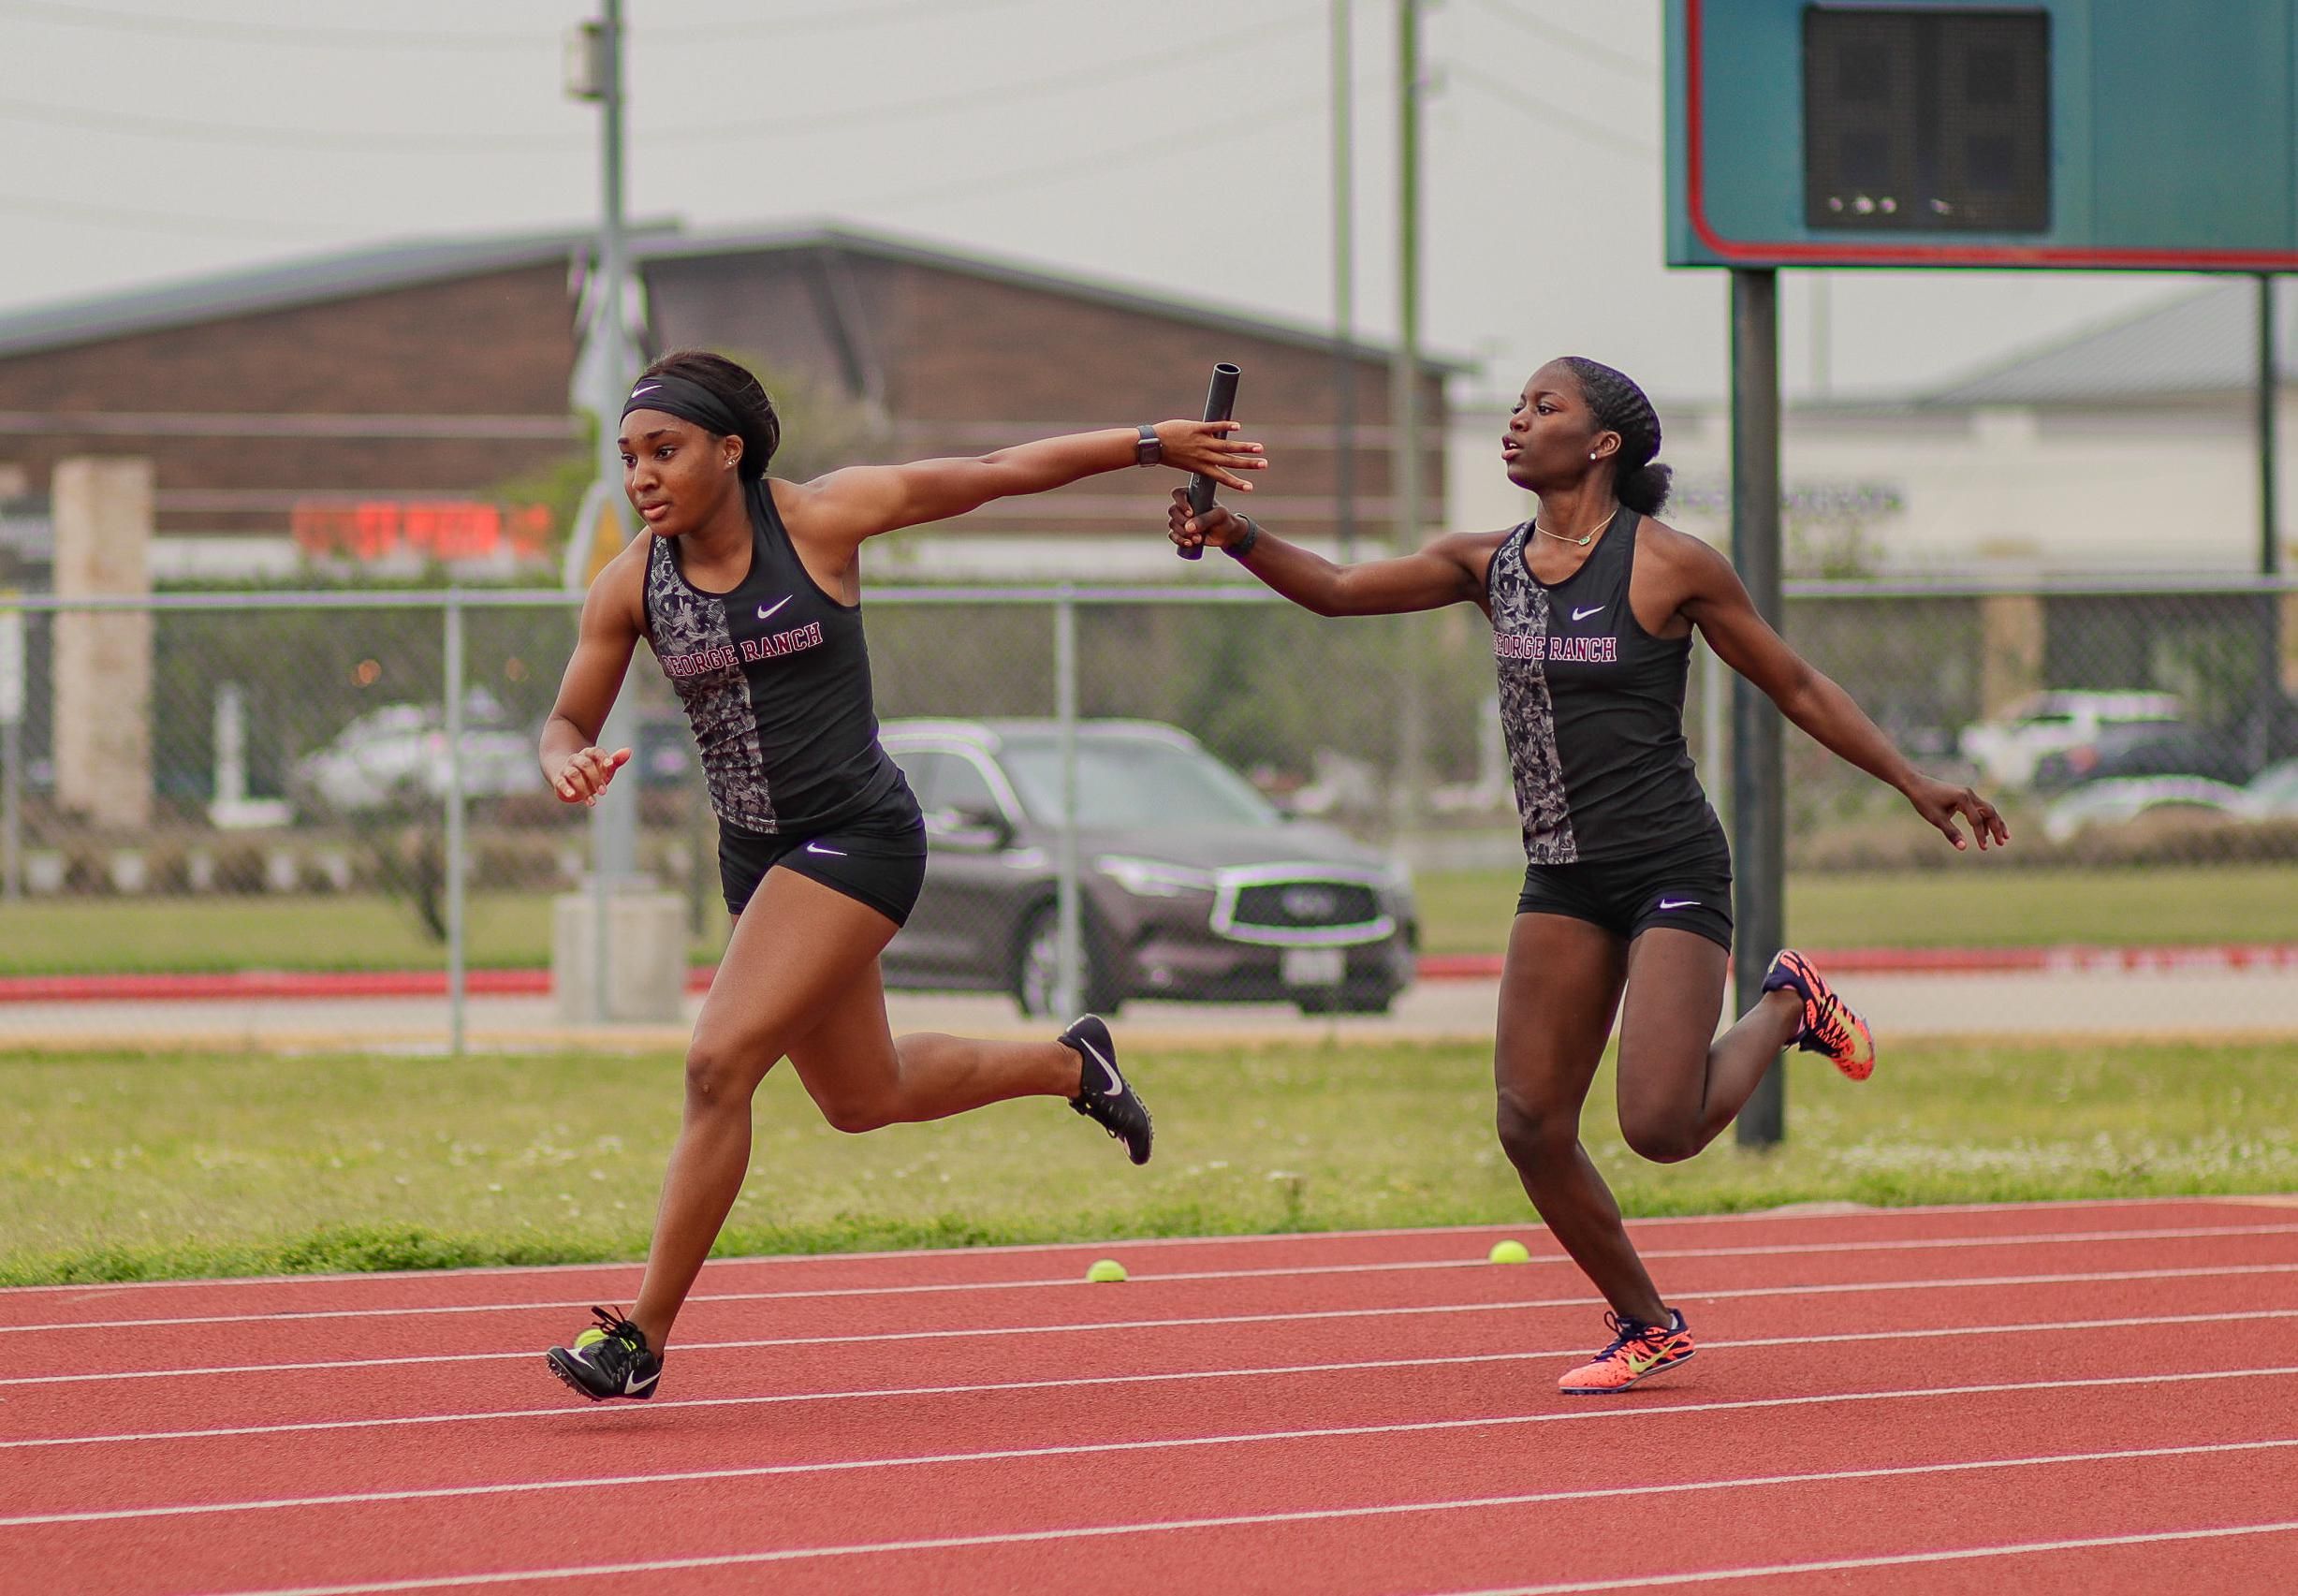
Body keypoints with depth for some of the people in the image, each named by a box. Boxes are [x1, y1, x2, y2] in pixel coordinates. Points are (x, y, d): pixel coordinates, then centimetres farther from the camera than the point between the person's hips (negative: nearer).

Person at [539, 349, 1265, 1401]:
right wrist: (570, 766, -19)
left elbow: (999, 473, -3)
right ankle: (1068, 1064, 48)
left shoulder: (819, 519, -14)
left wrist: (1153, 443, 1)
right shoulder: (630, 586, -4)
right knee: (862, 1098, 21)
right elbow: (568, 723, 6)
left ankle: (642, 1337, -12)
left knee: (718, 1064, -18)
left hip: (857, 836, -6)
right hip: (757, 856, 6)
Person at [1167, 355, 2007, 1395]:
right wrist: (1237, 538, -11)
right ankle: (1645, 1328, 17)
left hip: (1671, 868, -6)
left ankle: (1787, 1007, 13)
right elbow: (1335, 591, 6)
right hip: (1563, 878, 6)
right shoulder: (1491, 565, 7)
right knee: (1531, 1126, -3)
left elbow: (1797, 690, 2)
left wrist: (1914, 784, 2)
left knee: (1660, 1128, -18)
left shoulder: (1670, 566, -7)